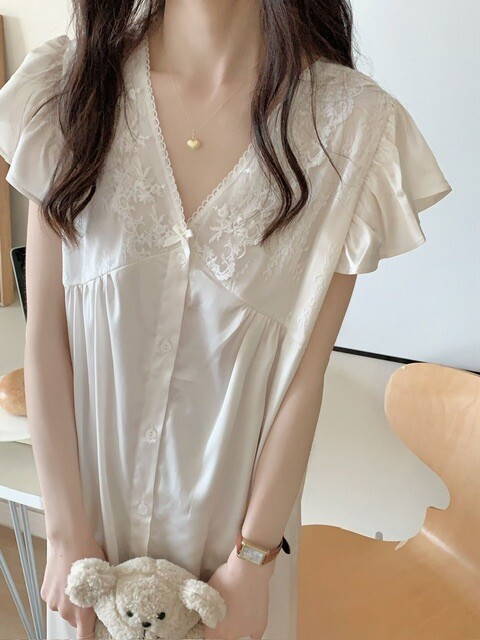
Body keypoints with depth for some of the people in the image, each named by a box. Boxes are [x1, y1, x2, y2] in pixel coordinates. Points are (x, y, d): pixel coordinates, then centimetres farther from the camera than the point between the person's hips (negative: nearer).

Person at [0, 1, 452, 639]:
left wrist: (253, 559, -7)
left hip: (237, 504, -1)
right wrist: (69, 535, -7)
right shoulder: (72, 86, -9)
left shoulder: (350, 121, -14)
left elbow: (306, 371, -12)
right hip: (94, 486, 2)